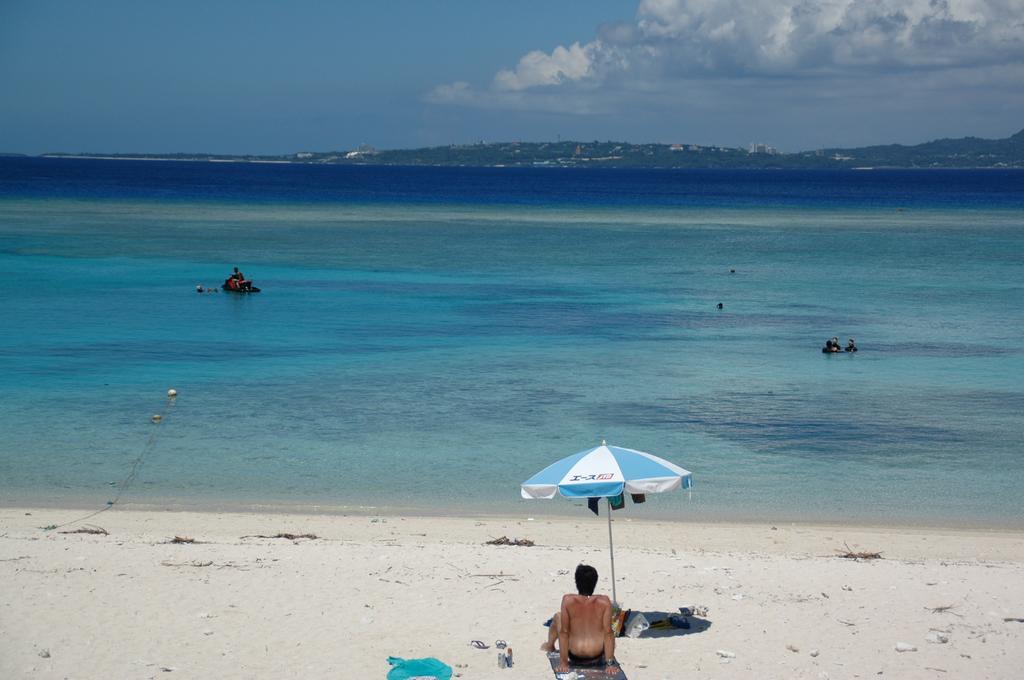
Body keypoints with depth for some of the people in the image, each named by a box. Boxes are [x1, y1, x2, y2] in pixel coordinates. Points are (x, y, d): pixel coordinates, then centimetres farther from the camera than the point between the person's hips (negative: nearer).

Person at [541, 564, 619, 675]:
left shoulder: (567, 600, -16)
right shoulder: (604, 601, -15)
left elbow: (563, 632, -13)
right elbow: (608, 632, -13)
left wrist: (563, 662, -6)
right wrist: (610, 663, -7)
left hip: (575, 657, 0)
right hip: (598, 656, 1)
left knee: (557, 617, 26)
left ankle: (549, 645, 54)